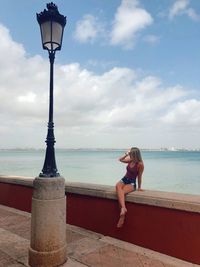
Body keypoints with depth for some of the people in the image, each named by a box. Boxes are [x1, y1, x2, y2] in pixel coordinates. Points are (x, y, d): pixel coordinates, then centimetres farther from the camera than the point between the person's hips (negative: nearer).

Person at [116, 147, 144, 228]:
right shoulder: (130, 160, 5)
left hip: (132, 183, -5)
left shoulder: (140, 164, -13)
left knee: (122, 192, -34)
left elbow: (139, 177, -6)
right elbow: (120, 159, 17)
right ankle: (123, 208, -50)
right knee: (118, 186, -32)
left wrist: (139, 187, 0)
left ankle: (122, 211, -36)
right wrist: (126, 153, 6)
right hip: (124, 179, 5)